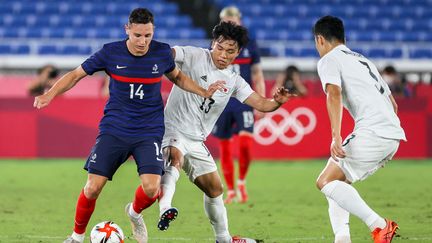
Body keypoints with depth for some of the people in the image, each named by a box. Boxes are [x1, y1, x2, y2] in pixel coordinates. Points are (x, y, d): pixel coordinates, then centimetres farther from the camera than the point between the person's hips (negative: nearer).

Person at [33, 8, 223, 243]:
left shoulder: (162, 52, -4)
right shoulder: (110, 52, -9)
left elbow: (177, 77, 17)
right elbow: (76, 74, 2)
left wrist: (204, 92, 4)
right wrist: (49, 95, -13)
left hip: (149, 132, 1)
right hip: (113, 130, 0)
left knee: (151, 188, -18)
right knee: (93, 187, -10)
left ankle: (135, 212, 18)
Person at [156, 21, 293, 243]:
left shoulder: (233, 81, 7)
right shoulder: (195, 56, -7)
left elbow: (261, 104, -1)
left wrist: (277, 102, -23)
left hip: (195, 141, 7)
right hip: (172, 130, -7)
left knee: (215, 188, 16)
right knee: (176, 158, -39)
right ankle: (165, 208, -57)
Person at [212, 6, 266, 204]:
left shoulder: (249, 45, 5)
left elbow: (257, 77, 8)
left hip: (244, 101, -1)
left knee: (245, 142, -19)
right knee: (224, 148, 3)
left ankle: (242, 182, 2)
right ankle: (230, 191, 15)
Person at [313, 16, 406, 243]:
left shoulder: (329, 60, 4)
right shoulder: (362, 60, 30)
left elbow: (334, 93, -16)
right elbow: (393, 103, 31)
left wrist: (336, 136, -26)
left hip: (372, 132, -9)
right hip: (394, 136, 9)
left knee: (326, 182, -8)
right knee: (339, 179, 19)